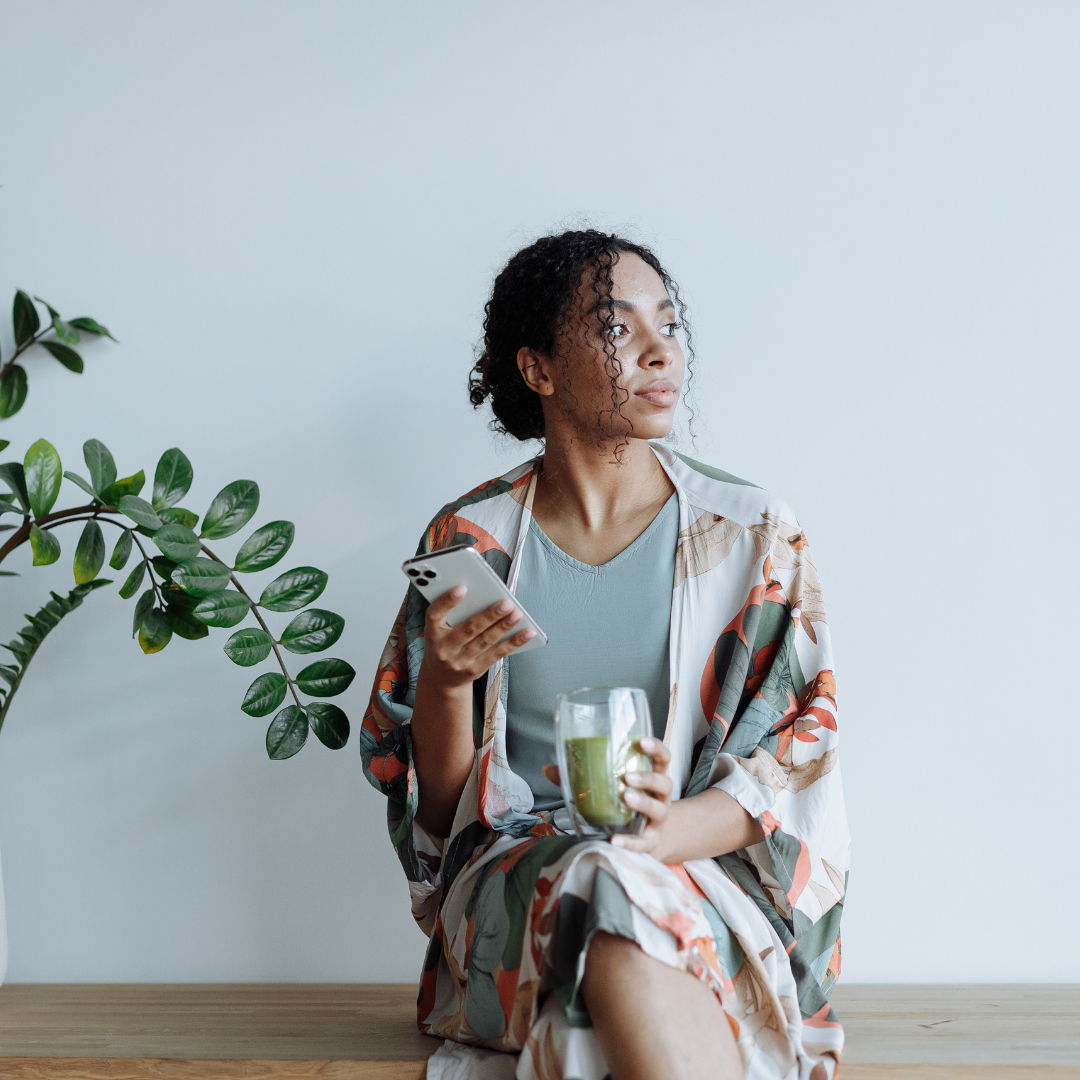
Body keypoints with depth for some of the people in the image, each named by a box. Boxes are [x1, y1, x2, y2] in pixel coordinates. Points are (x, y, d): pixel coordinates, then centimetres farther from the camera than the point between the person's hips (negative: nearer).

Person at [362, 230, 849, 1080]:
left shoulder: (752, 535, 4)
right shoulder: (471, 540, 4)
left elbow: (798, 765, -1)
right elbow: (436, 799, 7)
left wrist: (667, 831, -21)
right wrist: (446, 679, -15)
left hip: (711, 875, 0)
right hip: (515, 874, 0)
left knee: (630, 910, -35)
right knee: (608, 898, -35)